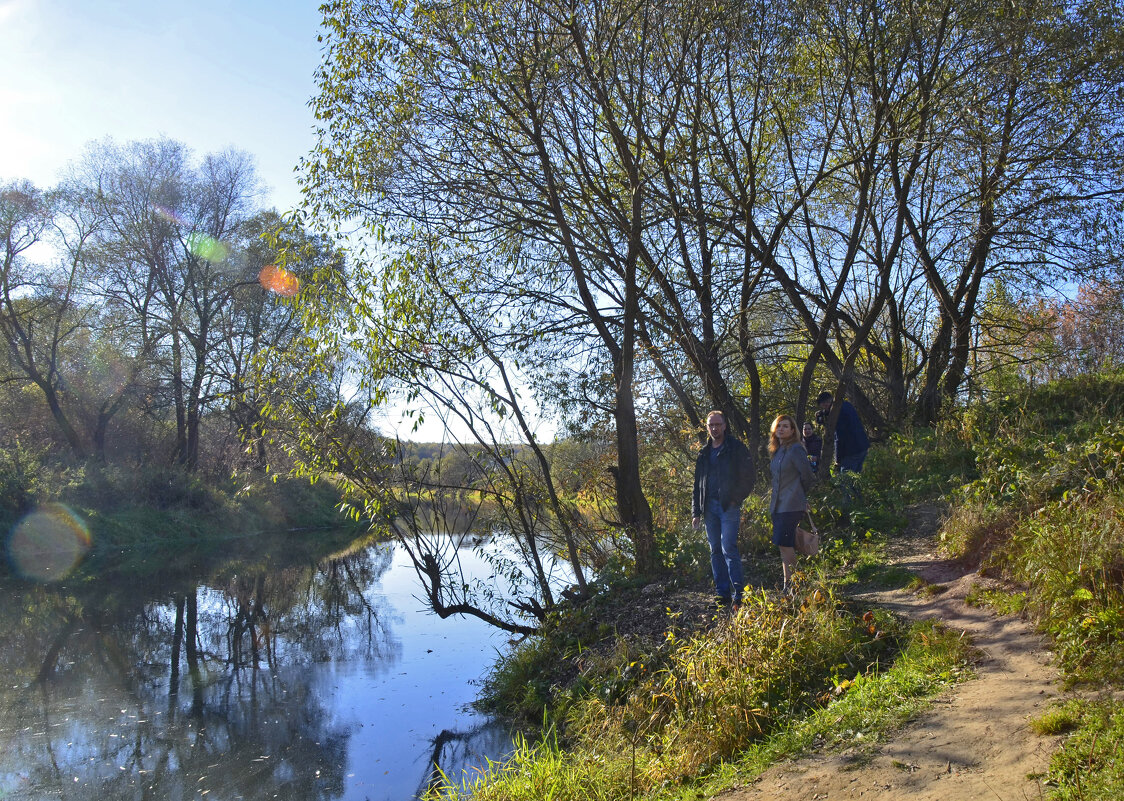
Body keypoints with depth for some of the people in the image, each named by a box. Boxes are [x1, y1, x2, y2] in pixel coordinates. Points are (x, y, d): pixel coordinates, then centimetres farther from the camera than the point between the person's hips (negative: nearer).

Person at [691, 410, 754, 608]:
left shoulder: (736, 448, 1)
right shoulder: (704, 453, 16)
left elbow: (748, 478, -2)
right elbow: (697, 485, 18)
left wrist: (735, 499, -11)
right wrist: (696, 512, 12)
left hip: (729, 506, -5)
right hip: (709, 507, 6)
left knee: (728, 548, -12)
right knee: (715, 551, 7)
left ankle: (739, 593, -5)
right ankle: (722, 594, 14)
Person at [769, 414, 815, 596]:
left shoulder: (796, 449, -10)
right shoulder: (777, 451, 15)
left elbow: (807, 475, -8)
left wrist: (801, 495, 5)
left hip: (792, 505, -9)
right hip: (778, 504, 9)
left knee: (785, 544, -12)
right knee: (784, 545, 9)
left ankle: (790, 585, -6)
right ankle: (789, 585, 15)